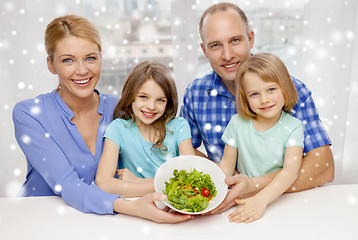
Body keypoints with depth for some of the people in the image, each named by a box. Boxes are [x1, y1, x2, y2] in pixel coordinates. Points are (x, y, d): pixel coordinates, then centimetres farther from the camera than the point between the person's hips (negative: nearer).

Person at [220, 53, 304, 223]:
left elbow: (291, 170, -18)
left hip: (279, 197, 0)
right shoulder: (237, 123, 0)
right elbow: (227, 165, 3)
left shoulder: (293, 127, -6)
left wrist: (261, 199, -32)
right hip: (243, 197, 1)